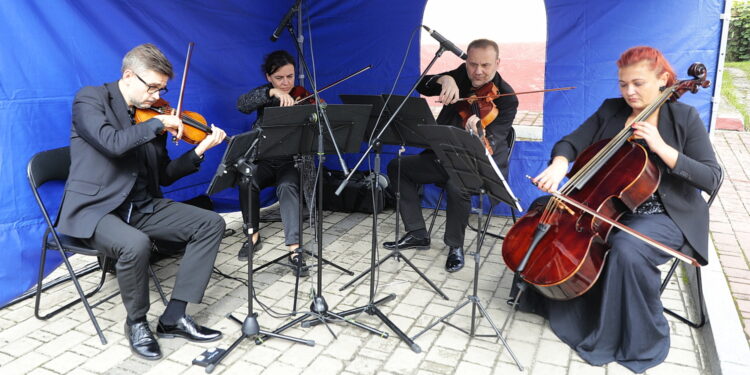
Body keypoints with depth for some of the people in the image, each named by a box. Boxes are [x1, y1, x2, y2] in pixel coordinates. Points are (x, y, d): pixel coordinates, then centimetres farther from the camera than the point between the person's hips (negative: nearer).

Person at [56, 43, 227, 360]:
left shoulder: (150, 115, 10)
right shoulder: (90, 99, -6)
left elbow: (164, 176, 10)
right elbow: (112, 143, -27)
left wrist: (200, 150, -3)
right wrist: (159, 123, -17)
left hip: (142, 206, 7)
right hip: (95, 208, -6)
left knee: (211, 223, -8)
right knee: (136, 244, -37)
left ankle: (174, 317, -6)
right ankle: (136, 322, -6)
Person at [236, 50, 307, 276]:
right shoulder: (265, 95, 4)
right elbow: (242, 105, -18)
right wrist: (272, 93, -32)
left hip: (291, 162, -1)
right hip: (263, 160, 2)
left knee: (287, 187, -34)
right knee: (247, 182, -30)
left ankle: (295, 249, -37)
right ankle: (253, 235, -9)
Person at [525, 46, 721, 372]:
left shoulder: (684, 117, -7)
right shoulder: (610, 110, 3)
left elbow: (711, 178, -13)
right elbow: (571, 143, -3)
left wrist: (662, 148, -25)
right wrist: (559, 163, -27)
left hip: (664, 216, -4)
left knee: (627, 249, -35)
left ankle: (638, 340, -11)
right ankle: (562, 302, 6)